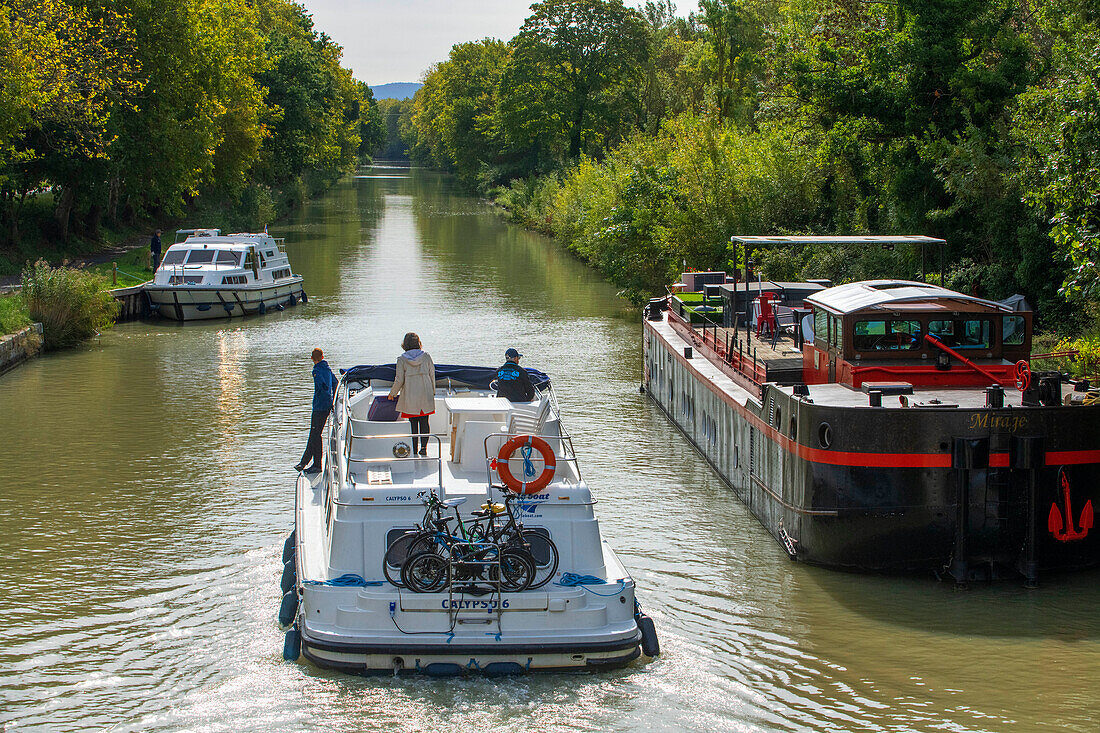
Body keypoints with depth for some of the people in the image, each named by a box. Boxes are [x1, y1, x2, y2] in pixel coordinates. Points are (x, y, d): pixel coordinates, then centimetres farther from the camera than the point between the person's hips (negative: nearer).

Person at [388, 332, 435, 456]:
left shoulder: (402, 359, -7)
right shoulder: (426, 356, -2)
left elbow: (399, 380, -7)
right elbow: (432, 375, 3)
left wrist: (392, 393, 9)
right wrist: (433, 392, 15)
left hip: (410, 397, -2)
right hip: (426, 395, 2)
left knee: (413, 423, 6)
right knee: (424, 422, 9)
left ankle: (414, 449, 7)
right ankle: (424, 447, 2)